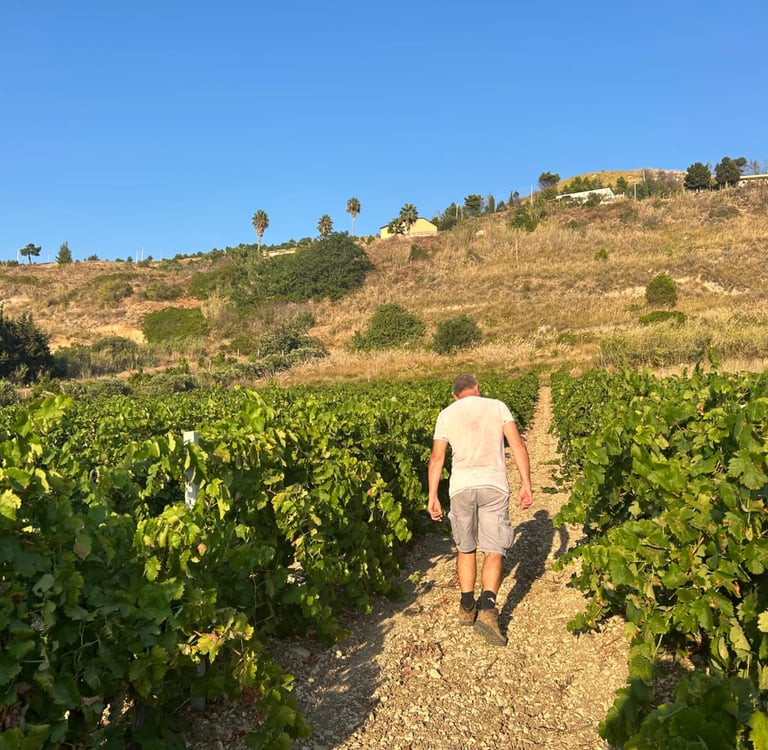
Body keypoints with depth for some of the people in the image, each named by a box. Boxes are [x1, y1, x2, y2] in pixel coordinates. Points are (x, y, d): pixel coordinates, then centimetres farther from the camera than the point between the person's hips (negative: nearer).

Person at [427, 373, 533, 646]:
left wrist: (432, 497, 10)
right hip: (494, 485, -1)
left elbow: (437, 458, 7)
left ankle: (467, 607, 22)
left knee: (466, 548, 19)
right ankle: (487, 608, -15)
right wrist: (526, 485, 1)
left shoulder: (446, 414, 13)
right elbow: (517, 445, 2)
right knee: (494, 550, 3)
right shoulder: (497, 406, 12)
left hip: (461, 486, 1)